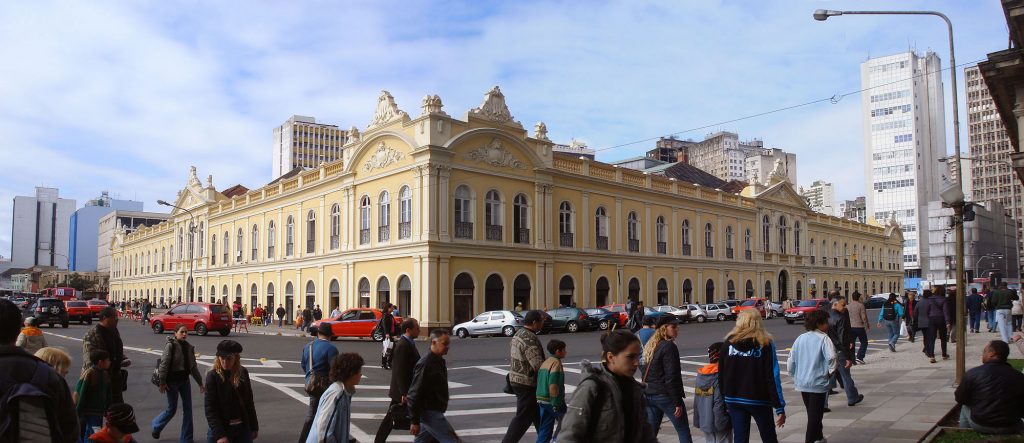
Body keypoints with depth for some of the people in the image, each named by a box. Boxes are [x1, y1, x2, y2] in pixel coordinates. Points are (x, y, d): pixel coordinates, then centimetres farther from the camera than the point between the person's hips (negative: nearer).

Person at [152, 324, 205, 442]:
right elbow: (164, 364, -14)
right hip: (172, 381, -6)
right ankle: (156, 426, 34)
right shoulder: (170, 345, -11)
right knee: (172, 409, 3)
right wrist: (162, 382, -18)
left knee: (188, 409, 4)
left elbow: (193, 367, 12)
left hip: (184, 380, 6)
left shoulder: (189, 347, 7)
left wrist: (200, 383, 13)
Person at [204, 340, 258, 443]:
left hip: (243, 428, 4)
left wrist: (254, 427, 11)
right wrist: (219, 435, -18)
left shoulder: (242, 373, 1)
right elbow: (210, 409, -13)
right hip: (221, 429, -4)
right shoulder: (213, 376, -11)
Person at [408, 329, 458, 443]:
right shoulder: (425, 364, -21)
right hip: (429, 412, -9)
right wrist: (415, 421, -21)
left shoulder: (439, 361, 9)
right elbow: (415, 394, -21)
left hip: (434, 411, 9)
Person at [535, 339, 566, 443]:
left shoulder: (545, 363, 13)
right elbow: (553, 385, -22)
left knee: (545, 430, 12)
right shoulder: (556, 363, -14)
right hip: (552, 400, -8)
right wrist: (556, 405, -20)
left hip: (542, 400, 8)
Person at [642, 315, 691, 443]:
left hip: (649, 395, 8)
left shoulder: (651, 346, 11)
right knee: (683, 432, 6)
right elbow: (672, 377, -18)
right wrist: (678, 402, -16)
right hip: (666, 395, -8)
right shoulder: (669, 347, -15)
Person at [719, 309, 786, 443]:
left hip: (733, 400, 2)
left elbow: (721, 374, -1)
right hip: (759, 401, -2)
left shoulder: (729, 342, -2)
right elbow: (773, 377, -12)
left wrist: (724, 398, 7)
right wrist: (780, 408, -10)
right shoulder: (765, 344, -7)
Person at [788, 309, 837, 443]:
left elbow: (791, 360, 7)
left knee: (812, 413, 22)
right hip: (818, 383, -6)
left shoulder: (800, 338, 6)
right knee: (815, 415, 3)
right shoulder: (823, 338, -12)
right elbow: (831, 357, -26)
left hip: (802, 383, 6)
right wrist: (830, 372, -9)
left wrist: (794, 376, 17)